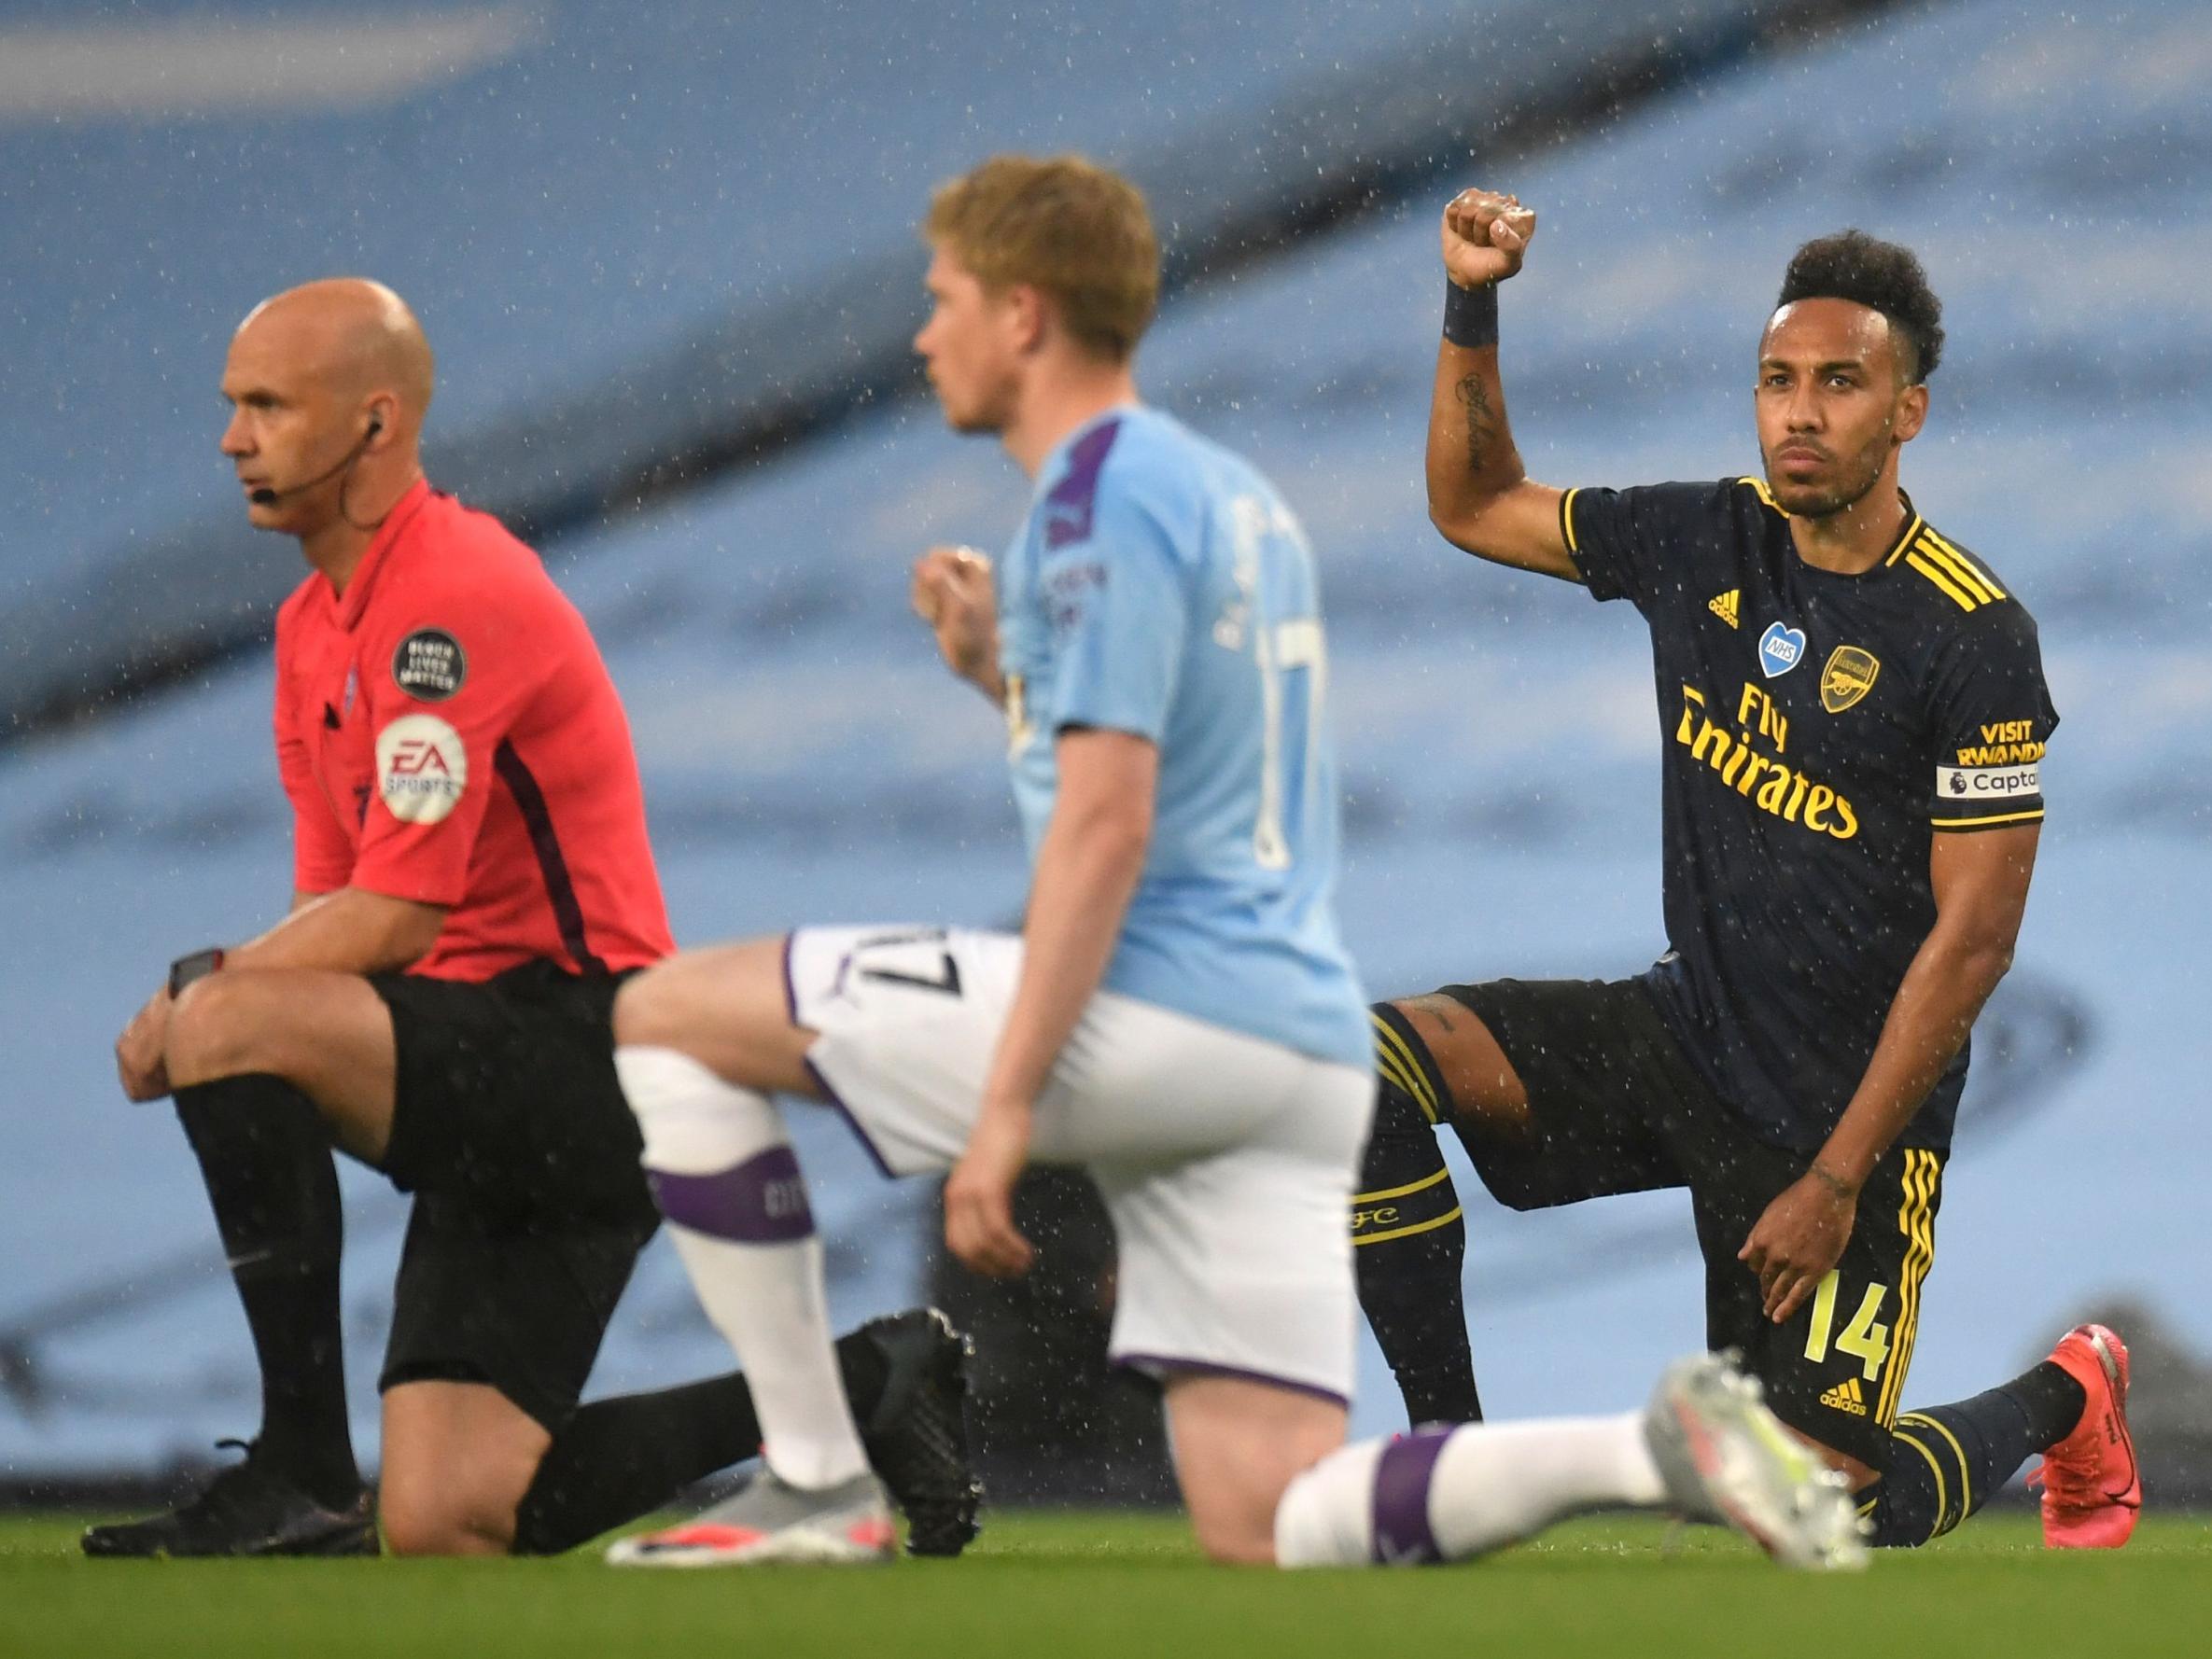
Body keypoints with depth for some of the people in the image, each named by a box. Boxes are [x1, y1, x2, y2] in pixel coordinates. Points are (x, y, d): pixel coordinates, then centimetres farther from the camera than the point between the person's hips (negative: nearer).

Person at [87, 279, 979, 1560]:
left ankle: (305, 1467, -21)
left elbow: (395, 916, -19)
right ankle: (864, 1382, 15)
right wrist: (205, 999, -4)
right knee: (446, 1527, -1)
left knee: (232, 1024, -28)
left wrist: (200, 994, -12)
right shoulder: (314, 623, 16)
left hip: (579, 1054, -9)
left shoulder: (454, 597, -15)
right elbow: (331, 908, 15)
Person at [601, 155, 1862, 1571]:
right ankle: (1664, 1446, -13)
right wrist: (1006, 673, 21)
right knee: (1267, 1526, 4)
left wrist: (1006, 1102, -19)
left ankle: (816, 1481, -1)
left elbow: (1108, 828, -17)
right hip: (1307, 1045, 9)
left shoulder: (1099, 499, -8)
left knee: (668, 1015, 3)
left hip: (1161, 1016, -9)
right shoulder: (1230, 493, 21)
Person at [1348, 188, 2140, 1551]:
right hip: (1687, 1035, 5)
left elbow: (1973, 939, -17)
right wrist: (1473, 312, -1)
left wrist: (1836, 1181, -18)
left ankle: (2063, 1399, 27)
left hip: (1842, 1112, -5)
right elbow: (1476, 508, 16)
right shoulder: (1704, 543, 0)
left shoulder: (1975, 635, -17)